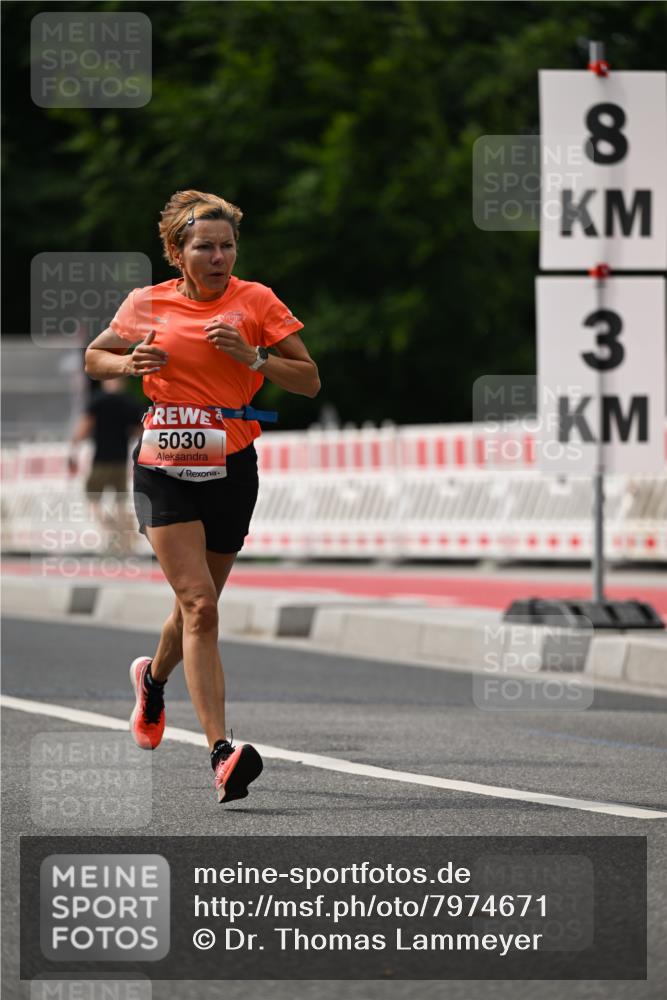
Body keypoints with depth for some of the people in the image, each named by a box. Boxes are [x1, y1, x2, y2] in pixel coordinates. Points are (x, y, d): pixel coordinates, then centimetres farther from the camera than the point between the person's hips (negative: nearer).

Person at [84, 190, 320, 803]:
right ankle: (221, 752, -22)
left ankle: (153, 677, 50)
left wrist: (251, 356, -16)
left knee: (199, 603, 15)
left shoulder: (256, 302, 0)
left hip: (231, 469, 2)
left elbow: (309, 381, 0)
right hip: (164, 469, -2)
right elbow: (94, 358, 18)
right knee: (199, 603, -16)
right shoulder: (147, 305, 2)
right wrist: (129, 363, -4)